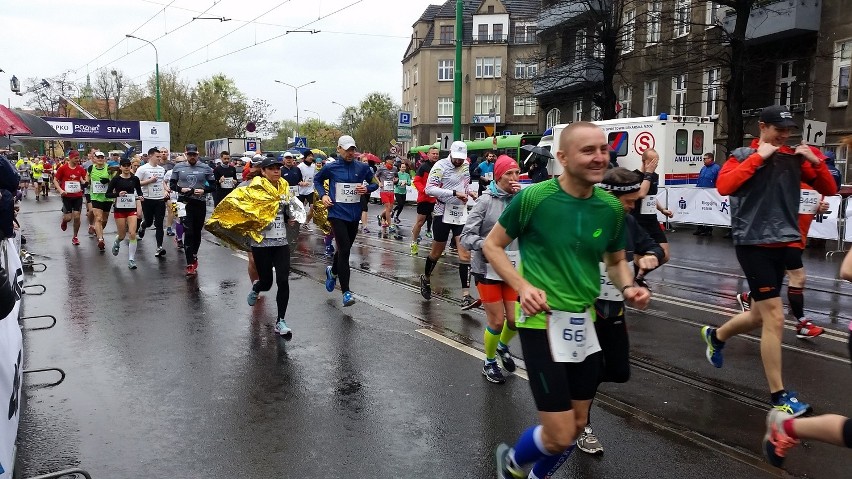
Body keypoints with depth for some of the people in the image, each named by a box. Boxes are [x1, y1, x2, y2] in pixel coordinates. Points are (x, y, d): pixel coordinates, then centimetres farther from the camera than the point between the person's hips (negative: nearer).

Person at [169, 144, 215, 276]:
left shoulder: (205, 168, 2)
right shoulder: (178, 167, 4)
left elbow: (213, 185, 6)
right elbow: (172, 184, 9)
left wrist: (204, 190, -13)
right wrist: (181, 189, -11)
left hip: (200, 203, 1)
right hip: (184, 203, -1)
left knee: (197, 232, 14)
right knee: (188, 233, -9)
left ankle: (194, 256, 36)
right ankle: (190, 264, -9)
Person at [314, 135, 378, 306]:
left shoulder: (362, 167, 1)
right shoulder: (331, 168, -3)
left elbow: (374, 183, 14)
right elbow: (317, 180, 14)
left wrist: (367, 189, -7)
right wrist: (323, 195, -2)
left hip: (354, 214, 4)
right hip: (337, 214, -4)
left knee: (345, 249, 18)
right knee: (344, 250, -13)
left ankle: (332, 271, 49)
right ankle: (346, 292, -7)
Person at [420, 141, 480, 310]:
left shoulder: (466, 165, 7)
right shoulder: (440, 166, -12)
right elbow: (429, 189, -20)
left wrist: (469, 191, 3)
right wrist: (454, 193, -25)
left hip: (461, 214, 4)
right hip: (443, 213, -4)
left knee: (465, 255, -6)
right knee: (437, 252, 11)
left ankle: (466, 297, -7)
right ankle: (426, 279, 40)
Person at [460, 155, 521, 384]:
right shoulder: (486, 200, -11)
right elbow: (466, 236, -13)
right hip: (487, 269, -4)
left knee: (515, 320, 7)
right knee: (496, 321, 4)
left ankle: (503, 346, 42)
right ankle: (489, 363, 30)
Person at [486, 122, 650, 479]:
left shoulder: (612, 207, 0)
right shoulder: (533, 197, -15)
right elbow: (492, 245, -3)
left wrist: (627, 288, -6)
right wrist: (523, 286, -17)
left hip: (585, 323, 6)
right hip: (543, 322, -6)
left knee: (577, 425, 18)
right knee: (560, 437, -4)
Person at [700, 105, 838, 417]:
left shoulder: (794, 158, 10)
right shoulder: (743, 155, -4)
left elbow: (828, 189, 11)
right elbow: (723, 186, -22)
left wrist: (816, 162, -5)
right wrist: (758, 157, -18)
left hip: (781, 244, 6)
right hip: (753, 244, -6)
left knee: (760, 316, 16)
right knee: (774, 318, -8)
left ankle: (715, 336, 45)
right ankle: (778, 396, 3)